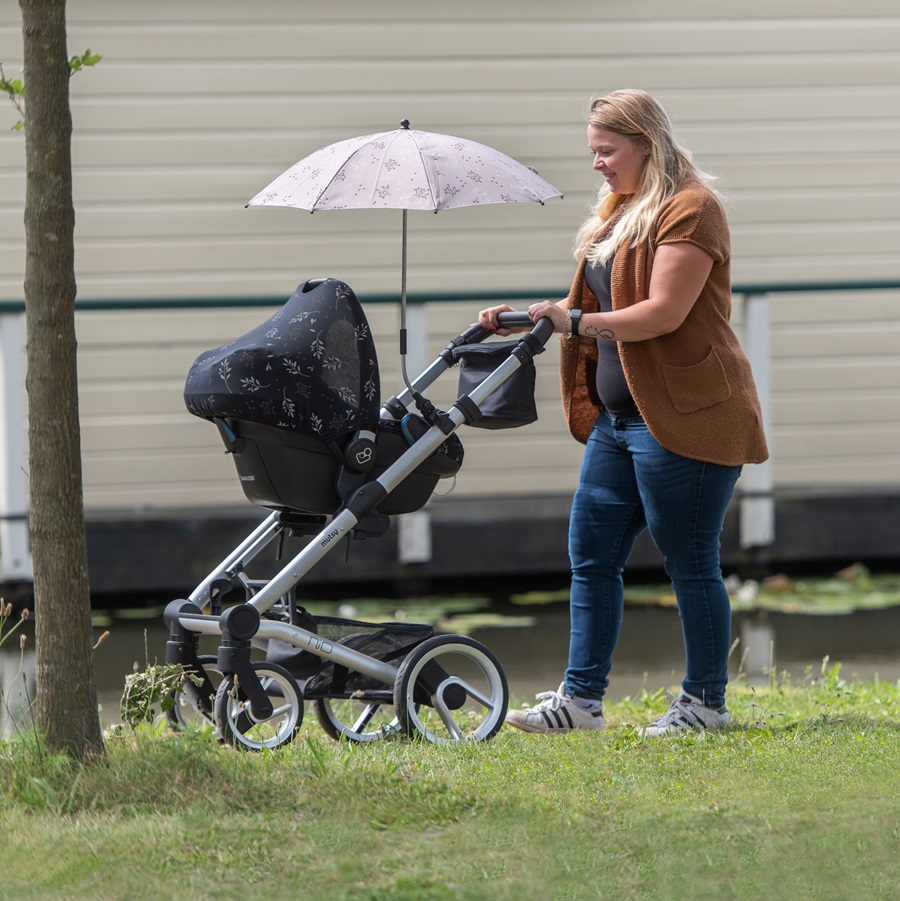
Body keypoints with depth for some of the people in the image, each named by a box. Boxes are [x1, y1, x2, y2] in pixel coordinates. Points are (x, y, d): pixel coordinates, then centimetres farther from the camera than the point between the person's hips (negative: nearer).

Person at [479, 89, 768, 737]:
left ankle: (706, 703, 7)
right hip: (619, 416, 10)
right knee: (592, 553, 6)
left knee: (690, 562, -2)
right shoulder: (621, 212, 19)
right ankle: (581, 699, 9)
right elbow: (597, 305, 24)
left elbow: (664, 313, -21)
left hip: (682, 416, -10)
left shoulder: (690, 209, -12)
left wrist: (575, 323, -25)